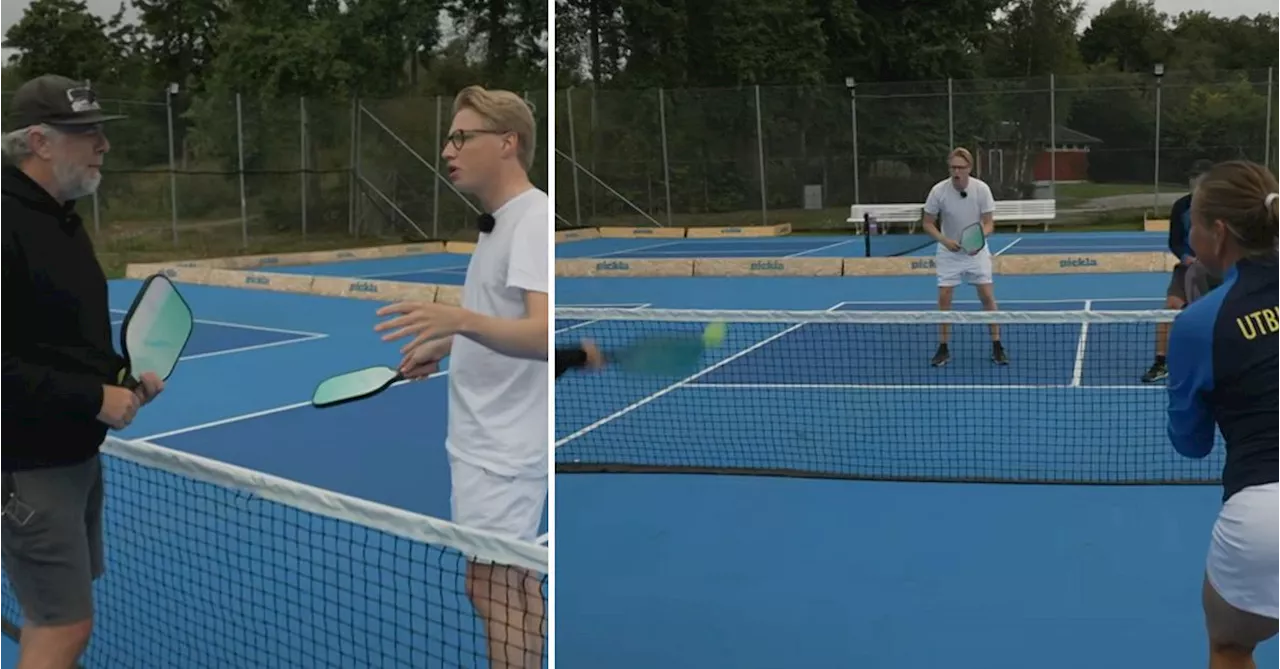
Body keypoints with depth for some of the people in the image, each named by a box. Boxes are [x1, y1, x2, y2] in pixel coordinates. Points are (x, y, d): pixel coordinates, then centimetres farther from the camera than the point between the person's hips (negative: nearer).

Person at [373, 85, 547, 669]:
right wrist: (444, 347, 18)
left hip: (505, 445, -10)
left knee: (493, 588, -5)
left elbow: (543, 334, -30)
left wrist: (459, 320, -43)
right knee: (513, 583, 16)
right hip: (488, 439, 10)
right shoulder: (500, 221, 13)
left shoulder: (535, 217, -17)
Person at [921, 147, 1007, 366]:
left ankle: (997, 346, 8)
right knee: (944, 297, -5)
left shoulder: (982, 189, -17)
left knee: (987, 296, -4)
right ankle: (943, 348, 6)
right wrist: (944, 240, -25)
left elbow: (989, 224, -12)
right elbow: (928, 223, -8)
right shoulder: (938, 191, -17)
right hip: (949, 252, 0)